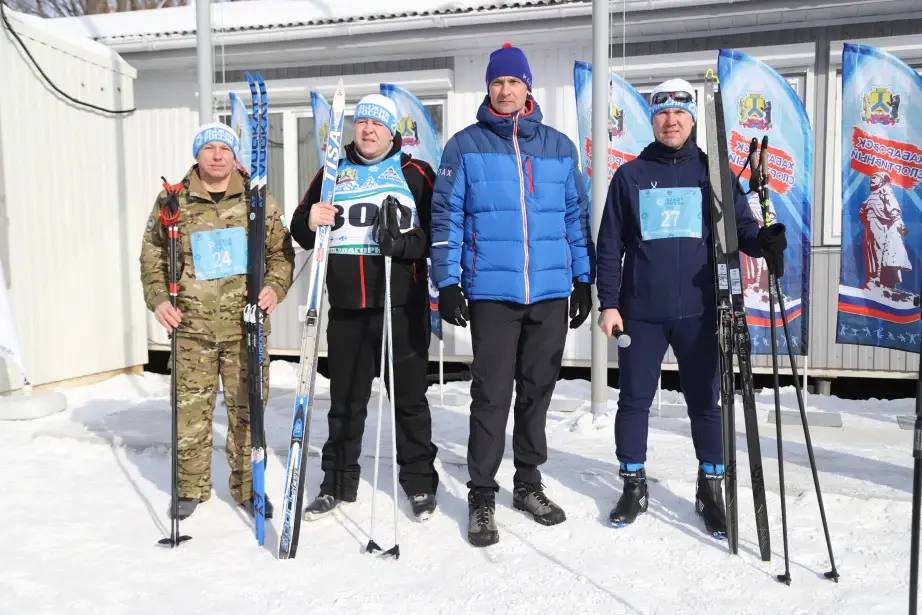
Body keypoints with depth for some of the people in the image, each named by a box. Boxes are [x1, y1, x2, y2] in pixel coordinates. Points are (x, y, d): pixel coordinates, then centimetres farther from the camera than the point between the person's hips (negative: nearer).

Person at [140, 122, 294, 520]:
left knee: (247, 408, 5)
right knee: (190, 409, 6)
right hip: (191, 325, 0)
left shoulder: (258, 202, 5)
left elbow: (281, 253, 10)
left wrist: (275, 286, -8)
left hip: (245, 324, 0)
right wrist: (158, 299, -3)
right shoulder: (173, 201, 5)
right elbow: (152, 257, 10)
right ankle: (191, 488, 24)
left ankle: (248, 487, 21)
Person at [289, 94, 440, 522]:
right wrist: (310, 222, -9)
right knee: (345, 400, 12)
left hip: (403, 307, -2)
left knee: (409, 397, 7)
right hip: (346, 308, 3)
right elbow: (299, 229, 14)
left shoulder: (415, 173, 5)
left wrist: (407, 243, -21)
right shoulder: (333, 173, 14)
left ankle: (419, 482, 21)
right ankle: (338, 483, 26)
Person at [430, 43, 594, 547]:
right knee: (491, 395, -1)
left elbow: (576, 216, 14)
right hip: (491, 291, -3)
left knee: (537, 391, 12)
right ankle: (482, 496, 11)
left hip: (551, 291, 3)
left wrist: (583, 280, 11)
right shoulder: (466, 145, 3)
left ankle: (528, 483, 27)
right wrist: (447, 283, -7)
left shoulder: (559, 146, 11)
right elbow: (446, 216, 0)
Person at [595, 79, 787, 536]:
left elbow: (739, 225, 2)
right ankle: (633, 486, 24)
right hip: (640, 311, 0)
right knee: (634, 400, 7)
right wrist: (608, 303, -2)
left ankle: (711, 489, 24)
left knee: (705, 401, 8)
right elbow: (610, 245, 4)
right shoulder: (629, 176, 6)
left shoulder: (712, 171, 7)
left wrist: (762, 241, -21)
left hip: (698, 311, 0)